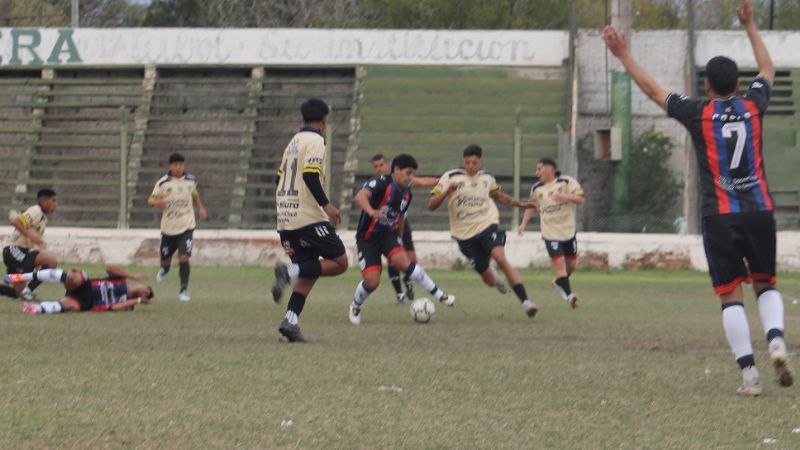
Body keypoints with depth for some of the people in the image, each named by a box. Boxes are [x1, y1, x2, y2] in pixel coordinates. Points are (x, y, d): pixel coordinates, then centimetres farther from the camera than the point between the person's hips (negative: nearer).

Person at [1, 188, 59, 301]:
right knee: (52, 262, -20)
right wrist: (31, 235, -28)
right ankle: (27, 291, -18)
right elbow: (15, 221, -24)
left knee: (17, 292, 10)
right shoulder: (36, 211, -11)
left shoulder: (43, 217, 18)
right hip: (15, 250, -10)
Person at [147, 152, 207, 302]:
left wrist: (200, 208, 13)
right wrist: (157, 202, -25)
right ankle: (165, 268, 52)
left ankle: (184, 290, -6)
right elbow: (151, 200, -4)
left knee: (184, 257, -15)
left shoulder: (191, 181, 4)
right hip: (168, 227, 0)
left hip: (186, 226, 0)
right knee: (165, 258, 13)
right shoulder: (163, 183, -6)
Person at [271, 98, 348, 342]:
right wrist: (326, 205, -21)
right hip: (309, 218, -9)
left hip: (286, 220, 9)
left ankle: (291, 320, -7)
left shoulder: (294, 142, 19)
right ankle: (290, 271, -20)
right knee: (340, 263, -1)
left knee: (308, 273, 11)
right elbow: (310, 175, -20)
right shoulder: (315, 141, -7)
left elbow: (279, 178, 23)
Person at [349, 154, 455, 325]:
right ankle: (355, 307, 18)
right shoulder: (381, 183, -18)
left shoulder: (406, 193, 4)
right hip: (368, 238, -4)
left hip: (389, 234, 4)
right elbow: (360, 196, -37)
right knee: (372, 281, -14)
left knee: (403, 262, -25)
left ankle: (439, 295, -22)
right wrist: (371, 211, -56)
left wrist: (399, 238, 28)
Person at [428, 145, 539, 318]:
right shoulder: (450, 178, -4)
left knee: (500, 259, -28)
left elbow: (500, 196, 27)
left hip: (487, 225, 0)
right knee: (489, 281, 3)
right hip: (465, 234, 0)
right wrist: (447, 191, -27)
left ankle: (525, 301, -31)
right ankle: (495, 278, 44)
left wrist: (521, 204, 17)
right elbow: (432, 205, -9)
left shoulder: (487, 178, 7)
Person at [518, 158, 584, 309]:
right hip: (551, 233, 0)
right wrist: (524, 224, 8)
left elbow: (580, 199, -14)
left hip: (568, 231, 0)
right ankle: (569, 295, -15)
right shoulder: (536, 188, 3)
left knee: (571, 263, 13)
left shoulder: (567, 182, -7)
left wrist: (567, 197, -34)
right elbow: (531, 206, 17)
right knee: (559, 263, -15)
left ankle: (560, 283, 41)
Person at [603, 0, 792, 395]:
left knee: (731, 296, 1)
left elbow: (653, 89, 10)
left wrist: (623, 55, 20)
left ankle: (750, 375, -6)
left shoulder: (699, 113, -1)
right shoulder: (752, 107, 5)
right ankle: (775, 339, -14)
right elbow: (768, 69, 25)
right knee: (766, 285, 15)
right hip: (759, 211, 2)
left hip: (720, 215, -2)